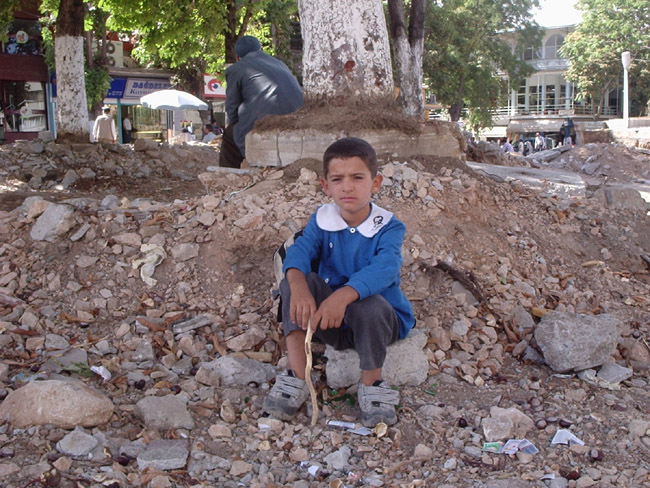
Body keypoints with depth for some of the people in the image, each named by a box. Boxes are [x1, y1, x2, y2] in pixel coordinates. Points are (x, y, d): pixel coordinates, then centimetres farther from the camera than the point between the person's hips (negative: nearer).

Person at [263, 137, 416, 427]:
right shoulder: (321, 220, -2)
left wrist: (343, 295, -52)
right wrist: (299, 286, -45)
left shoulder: (389, 228, -14)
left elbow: (384, 268, -34)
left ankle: (372, 384, -12)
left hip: (379, 319, -3)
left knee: (367, 304, -37)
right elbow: (299, 251, -21)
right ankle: (297, 378, -21)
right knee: (294, 281, -21)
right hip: (330, 323, 3)